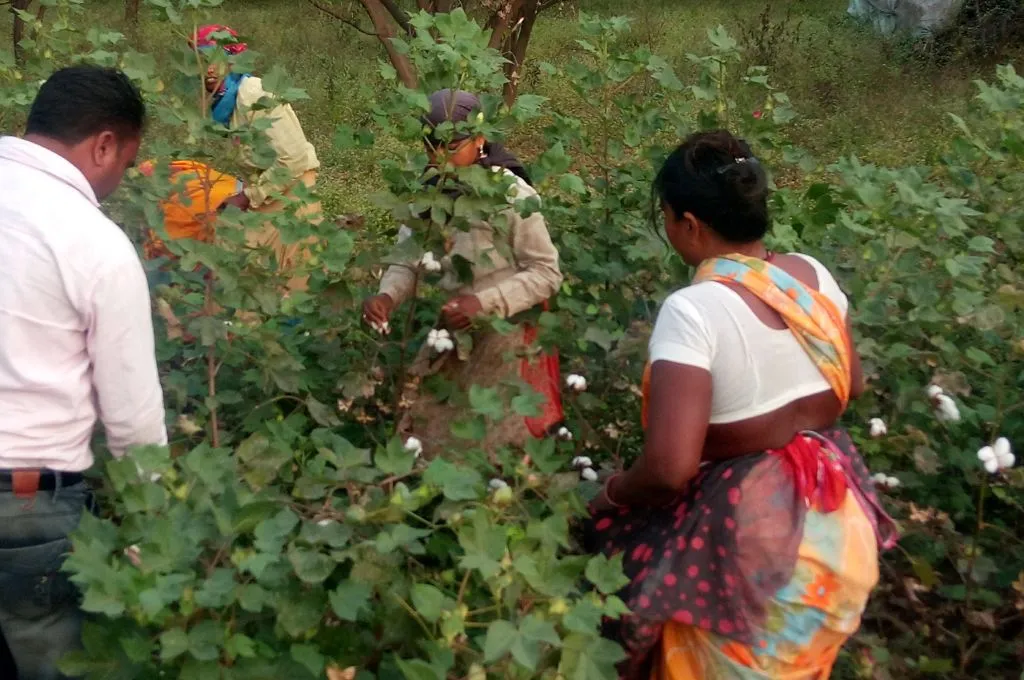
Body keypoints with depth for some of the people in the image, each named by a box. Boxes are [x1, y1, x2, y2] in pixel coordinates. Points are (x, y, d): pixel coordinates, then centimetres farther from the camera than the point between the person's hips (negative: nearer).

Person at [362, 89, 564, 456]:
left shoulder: (512, 195, -19)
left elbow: (546, 274, -16)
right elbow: (407, 261, -1)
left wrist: (486, 303, -28)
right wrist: (388, 295, -23)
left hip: (503, 347, -6)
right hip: (446, 344, 6)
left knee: (497, 448, 6)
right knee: (430, 439, 17)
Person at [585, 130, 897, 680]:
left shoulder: (692, 310, -25)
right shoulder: (814, 275, -5)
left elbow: (669, 467, -29)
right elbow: (850, 386, 10)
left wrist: (611, 495, -10)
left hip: (744, 530, -7)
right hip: (832, 518, 7)